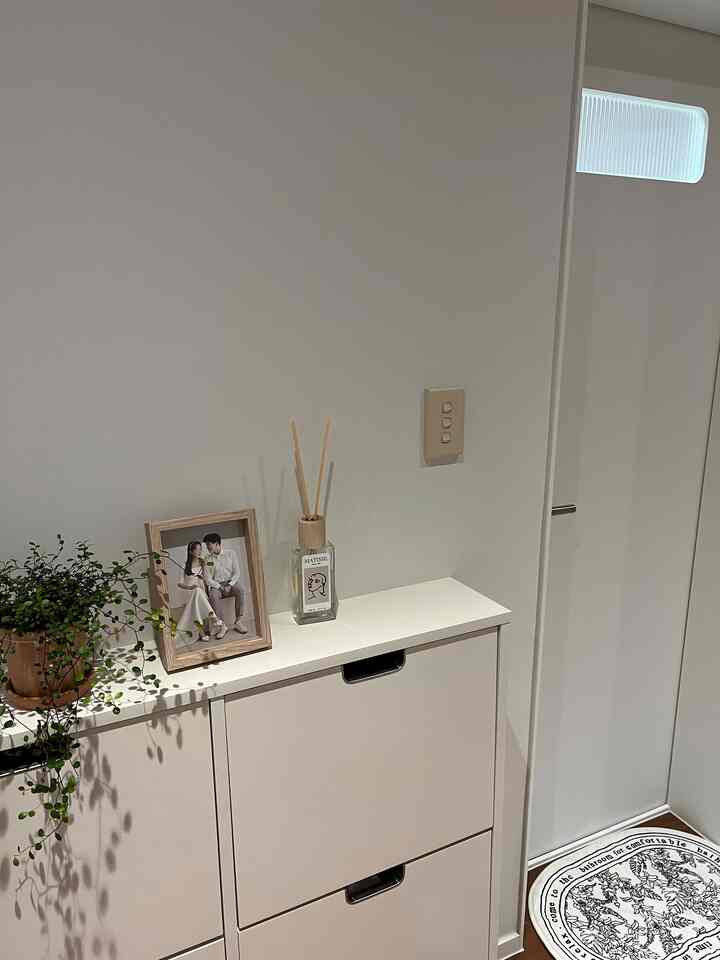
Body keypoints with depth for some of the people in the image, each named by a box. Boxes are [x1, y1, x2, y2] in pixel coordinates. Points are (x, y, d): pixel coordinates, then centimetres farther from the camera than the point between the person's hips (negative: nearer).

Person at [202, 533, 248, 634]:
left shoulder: (231, 553, 4)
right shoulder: (208, 559, 6)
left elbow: (237, 572, 1)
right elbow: (208, 579, 1)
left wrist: (229, 586, -14)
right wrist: (220, 587, -12)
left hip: (231, 583, 0)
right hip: (216, 586, 0)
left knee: (240, 591, -32)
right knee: (213, 596, -33)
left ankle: (238, 622, -28)